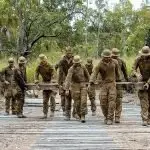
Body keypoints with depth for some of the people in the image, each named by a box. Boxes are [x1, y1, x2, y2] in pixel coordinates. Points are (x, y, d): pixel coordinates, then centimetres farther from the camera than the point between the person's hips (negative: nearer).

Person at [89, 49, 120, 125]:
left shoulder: (114, 62, -1)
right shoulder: (100, 65, -9)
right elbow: (94, 74, -18)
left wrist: (118, 79, 30)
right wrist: (90, 83, -33)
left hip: (112, 84, 0)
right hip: (104, 84, 0)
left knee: (111, 101, -10)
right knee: (103, 101, -5)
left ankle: (110, 119, -4)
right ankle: (106, 116, 19)